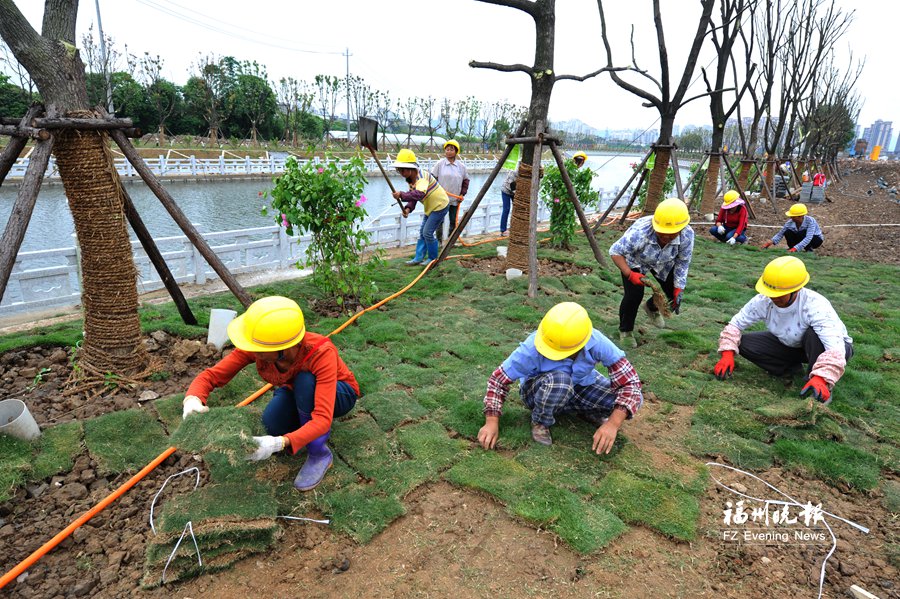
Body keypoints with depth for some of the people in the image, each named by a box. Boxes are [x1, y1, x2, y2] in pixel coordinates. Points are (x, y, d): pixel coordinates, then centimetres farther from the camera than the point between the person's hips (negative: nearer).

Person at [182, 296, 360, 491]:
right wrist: (192, 400, -45)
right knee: (273, 421, -29)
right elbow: (211, 375, -23)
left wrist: (279, 443, -55)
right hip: (297, 393, 4)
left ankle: (319, 454, -18)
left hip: (339, 394, -3)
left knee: (305, 381, -36)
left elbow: (323, 420, -43)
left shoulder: (321, 352, -39)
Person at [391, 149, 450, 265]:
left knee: (427, 233, -9)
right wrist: (408, 208, -19)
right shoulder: (411, 179, 1)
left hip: (440, 206, -10)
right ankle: (419, 257, 18)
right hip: (430, 207, 10)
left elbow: (419, 194, -46)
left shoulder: (422, 176, -29)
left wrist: (401, 195, -49)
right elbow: (412, 196, 0)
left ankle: (433, 258, 8)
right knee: (422, 232, 10)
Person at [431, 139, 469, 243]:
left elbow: (466, 180, 12)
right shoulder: (440, 163, -4)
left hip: (455, 199, 2)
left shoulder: (461, 166, 2)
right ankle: (439, 241, 16)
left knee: (453, 221, 10)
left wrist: (462, 194, 4)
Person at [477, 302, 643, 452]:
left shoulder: (597, 343, -31)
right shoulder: (532, 348, -34)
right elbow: (498, 379, -23)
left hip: (581, 386, 3)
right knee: (559, 380, -40)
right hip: (538, 392, -2)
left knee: (633, 395, -21)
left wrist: (613, 424, -38)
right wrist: (492, 422, -31)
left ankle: (586, 411, 9)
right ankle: (540, 423, -9)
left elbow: (630, 382, -27)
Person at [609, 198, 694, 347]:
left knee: (672, 292, 2)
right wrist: (630, 274, -42)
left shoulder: (687, 235, -31)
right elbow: (615, 252, -32)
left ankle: (651, 307, 38)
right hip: (635, 261, -4)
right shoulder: (640, 232, -44)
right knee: (634, 295, -17)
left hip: (664, 263, 4)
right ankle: (625, 330, 10)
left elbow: (682, 264, -16)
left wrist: (678, 291, -18)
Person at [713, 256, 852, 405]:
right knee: (743, 343, -16)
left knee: (814, 334, -38)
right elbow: (736, 324, -13)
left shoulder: (816, 306, -35)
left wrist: (820, 378, -61)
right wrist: (727, 354, -28)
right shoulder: (764, 301, -23)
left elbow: (835, 347, -45)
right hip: (789, 345, 4)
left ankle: (822, 388, -19)